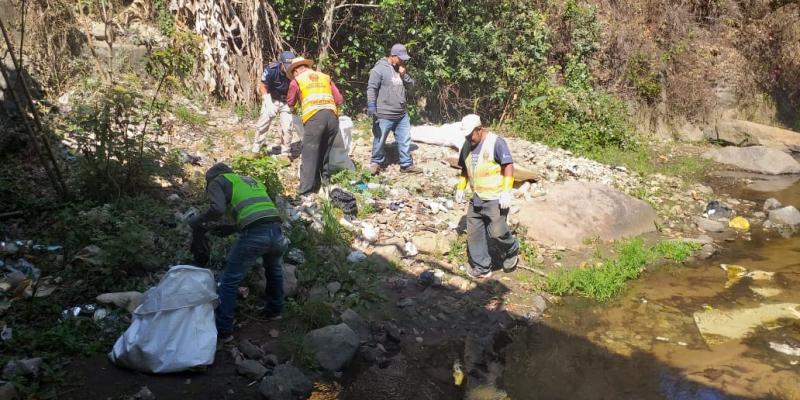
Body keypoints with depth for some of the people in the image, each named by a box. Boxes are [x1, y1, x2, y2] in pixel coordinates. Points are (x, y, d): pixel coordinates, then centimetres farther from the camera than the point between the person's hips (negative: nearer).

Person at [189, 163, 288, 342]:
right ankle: (274, 310, 46)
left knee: (229, 281, 6)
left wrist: (197, 221, 10)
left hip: (254, 235, -6)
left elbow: (217, 209, -7)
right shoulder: (251, 181, 33)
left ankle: (223, 330, 10)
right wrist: (229, 228, 30)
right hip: (276, 230, 6)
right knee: (274, 270, 33)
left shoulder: (218, 182, 13)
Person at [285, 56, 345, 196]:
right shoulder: (325, 77, 25)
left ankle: (306, 190, -5)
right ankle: (325, 181, 26)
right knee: (325, 152, 18)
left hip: (314, 118, -4)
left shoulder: (296, 80, 16)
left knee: (309, 155, -2)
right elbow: (339, 100, 20)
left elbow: (290, 102, 27)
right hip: (332, 116, 4)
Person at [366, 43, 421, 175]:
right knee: (380, 140, 6)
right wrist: (371, 106, -23)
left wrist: (404, 74, -3)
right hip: (384, 115, -7)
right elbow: (371, 89, -15)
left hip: (402, 115, 7)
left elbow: (411, 83, 14)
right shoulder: (380, 69, -11)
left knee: (405, 140, 9)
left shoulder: (400, 69, 13)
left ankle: (407, 164, 19)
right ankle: (376, 162, 23)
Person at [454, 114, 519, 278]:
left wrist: (507, 191, -20)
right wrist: (460, 188, 14)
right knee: (474, 233, 7)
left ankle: (512, 251, 23)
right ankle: (481, 268, 19)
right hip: (477, 198, 7)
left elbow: (509, 166, -15)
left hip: (496, 198, -7)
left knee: (497, 232, -8)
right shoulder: (467, 145, 7)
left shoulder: (496, 142, -13)